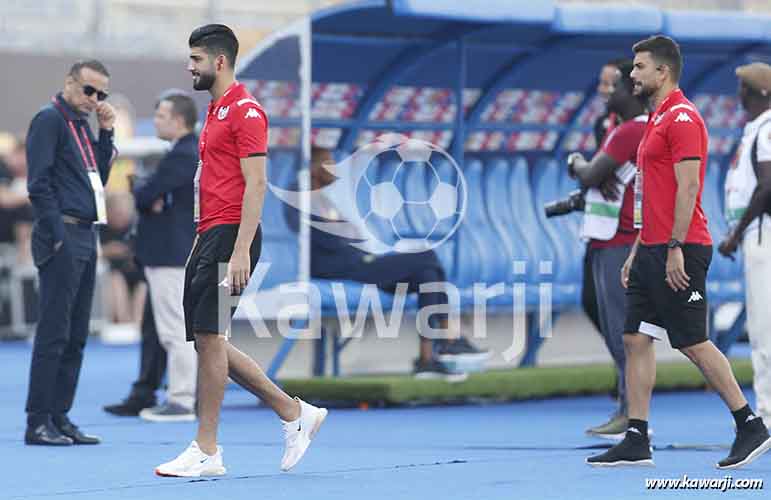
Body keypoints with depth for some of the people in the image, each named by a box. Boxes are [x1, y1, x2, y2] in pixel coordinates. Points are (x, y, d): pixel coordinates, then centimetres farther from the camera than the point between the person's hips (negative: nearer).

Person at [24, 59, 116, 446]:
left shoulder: (81, 126, 19)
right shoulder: (50, 120, -7)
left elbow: (98, 178, 18)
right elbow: (39, 183, -14)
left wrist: (105, 133, 9)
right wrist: (57, 236, -18)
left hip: (85, 239, 9)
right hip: (63, 239, -9)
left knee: (75, 337, 10)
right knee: (54, 334, -9)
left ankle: (59, 418, 14)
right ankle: (38, 423, -7)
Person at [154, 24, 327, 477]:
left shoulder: (244, 110, -10)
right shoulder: (217, 111, 19)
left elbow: (256, 184, -17)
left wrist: (240, 252, -22)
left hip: (230, 236, -10)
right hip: (209, 236, 10)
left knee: (209, 337, -9)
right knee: (209, 340, 9)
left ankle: (207, 452, -4)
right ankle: (295, 413, 16)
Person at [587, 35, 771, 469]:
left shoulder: (682, 118, -12)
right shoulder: (657, 120, 19)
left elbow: (688, 188, -19)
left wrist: (676, 248, -23)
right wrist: (638, 252, 21)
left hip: (680, 252, -10)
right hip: (653, 251, 10)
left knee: (694, 343, -7)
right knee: (636, 339, 5)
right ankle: (637, 442, 5)